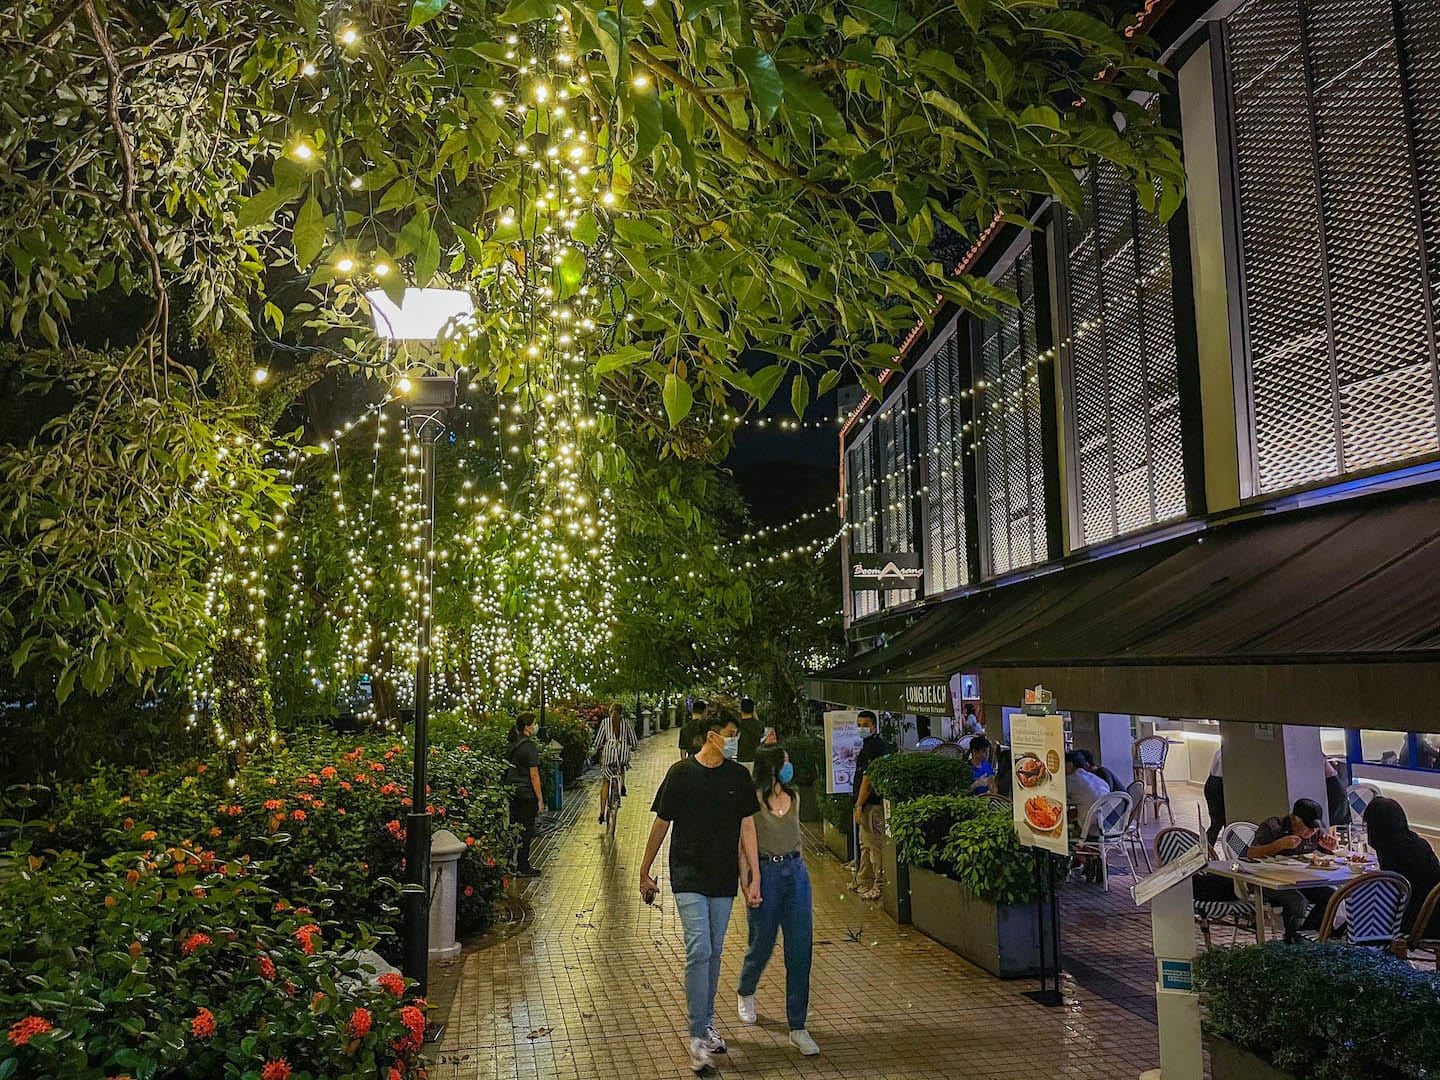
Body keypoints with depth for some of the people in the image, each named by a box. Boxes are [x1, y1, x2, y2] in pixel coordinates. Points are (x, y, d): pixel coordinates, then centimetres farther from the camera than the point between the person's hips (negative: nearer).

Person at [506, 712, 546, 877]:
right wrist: (540, 800, -14)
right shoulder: (530, 747, -16)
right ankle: (523, 868, 7)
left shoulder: (513, 745, 9)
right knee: (526, 831, 1)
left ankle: (513, 864, 22)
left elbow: (509, 770, 13)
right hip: (527, 795, -8)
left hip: (513, 793, 8)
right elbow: (534, 776, -17)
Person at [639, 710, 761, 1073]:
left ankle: (707, 1022, 31)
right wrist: (645, 873, 6)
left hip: (724, 879, 4)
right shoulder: (681, 773, -8)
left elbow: (747, 827, 5)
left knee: (714, 953, 13)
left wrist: (755, 877, 1)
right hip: (688, 877, -3)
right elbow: (661, 823, 0)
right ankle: (698, 1037, -1)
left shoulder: (739, 776, 1)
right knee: (699, 951, -11)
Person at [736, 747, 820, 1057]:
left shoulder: (793, 796, 9)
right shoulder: (753, 798, -10)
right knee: (762, 944, 11)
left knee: (800, 952, 0)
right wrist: (746, 881, -16)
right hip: (765, 874, -5)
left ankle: (797, 1028, 8)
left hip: (796, 872, 5)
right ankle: (746, 994, 44)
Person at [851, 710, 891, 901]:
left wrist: (859, 806, -17)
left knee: (873, 844, -6)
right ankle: (863, 882, 29)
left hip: (871, 804, -11)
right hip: (877, 801, 11)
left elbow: (867, 779, -20)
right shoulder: (882, 744, 16)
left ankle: (880, 886, -2)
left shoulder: (871, 747, -16)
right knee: (866, 844, 19)